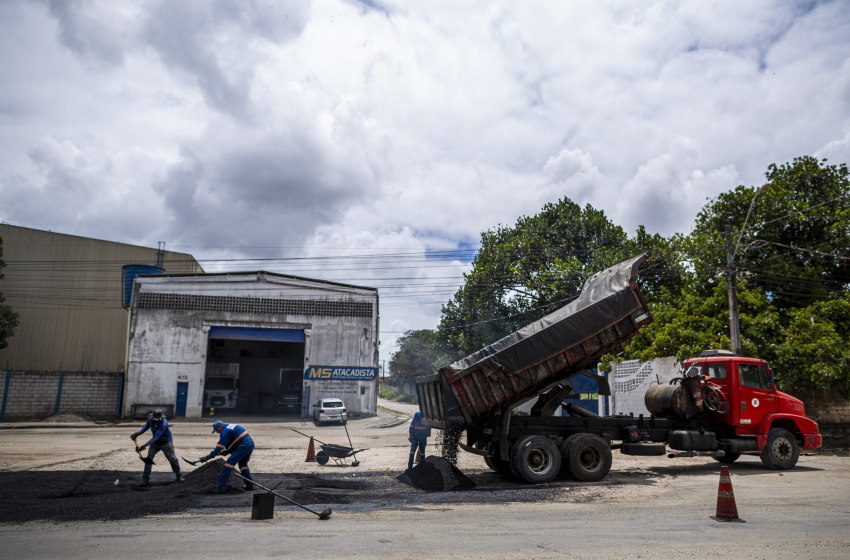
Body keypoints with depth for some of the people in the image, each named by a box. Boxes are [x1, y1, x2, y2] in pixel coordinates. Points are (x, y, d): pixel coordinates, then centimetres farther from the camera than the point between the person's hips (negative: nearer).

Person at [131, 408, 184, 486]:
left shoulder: (164, 424, -34)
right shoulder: (150, 420, -15)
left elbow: (156, 437, -36)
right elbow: (146, 427, 8)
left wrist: (145, 445, -38)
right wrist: (137, 433, -7)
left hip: (166, 442, -5)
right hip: (155, 442, 5)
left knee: (173, 459, 4)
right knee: (149, 459, -7)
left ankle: (179, 476, 23)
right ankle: (145, 479, 4)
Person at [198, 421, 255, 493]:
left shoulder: (225, 431, -6)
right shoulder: (231, 427, 23)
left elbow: (220, 446, -11)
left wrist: (208, 457, -9)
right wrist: (226, 451, 20)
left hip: (243, 446, -10)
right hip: (251, 444, 10)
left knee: (229, 463, -7)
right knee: (243, 464, 25)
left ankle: (221, 486, -7)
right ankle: (250, 485, 29)